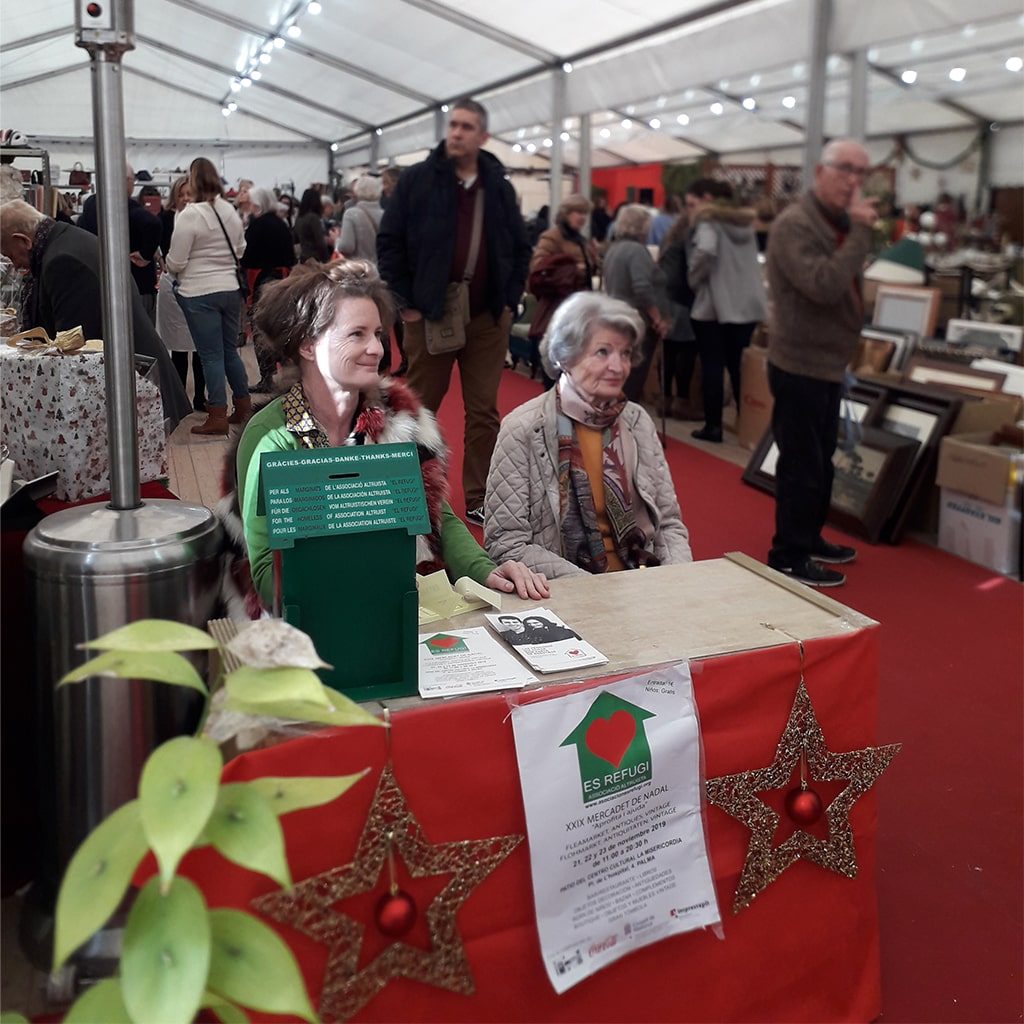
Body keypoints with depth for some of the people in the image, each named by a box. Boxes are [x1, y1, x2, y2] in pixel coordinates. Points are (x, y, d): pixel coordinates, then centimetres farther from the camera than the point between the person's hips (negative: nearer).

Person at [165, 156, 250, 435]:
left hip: (199, 294, -5)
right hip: (230, 289, 5)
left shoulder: (190, 215, -14)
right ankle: (243, 407, 22)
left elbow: (175, 262, -11)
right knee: (230, 350, 16)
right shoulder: (230, 211, 4)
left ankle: (217, 417, 4)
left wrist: (170, 269, 10)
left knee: (211, 355, 0)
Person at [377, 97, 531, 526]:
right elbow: (389, 243, -2)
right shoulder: (416, 179, -2)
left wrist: (509, 300, 6)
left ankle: (479, 498, 16)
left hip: (488, 317, 3)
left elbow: (521, 248, 15)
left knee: (484, 412, 7)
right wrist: (405, 302, -6)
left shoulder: (500, 187, 8)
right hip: (428, 315, -3)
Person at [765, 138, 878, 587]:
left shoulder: (839, 223, 13)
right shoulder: (794, 225, -18)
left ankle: (809, 539, 33)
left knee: (820, 461, 19)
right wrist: (860, 232, -25)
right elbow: (824, 285, -31)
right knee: (801, 466, -4)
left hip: (827, 363, 10)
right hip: (800, 365, -10)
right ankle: (787, 558, 6)